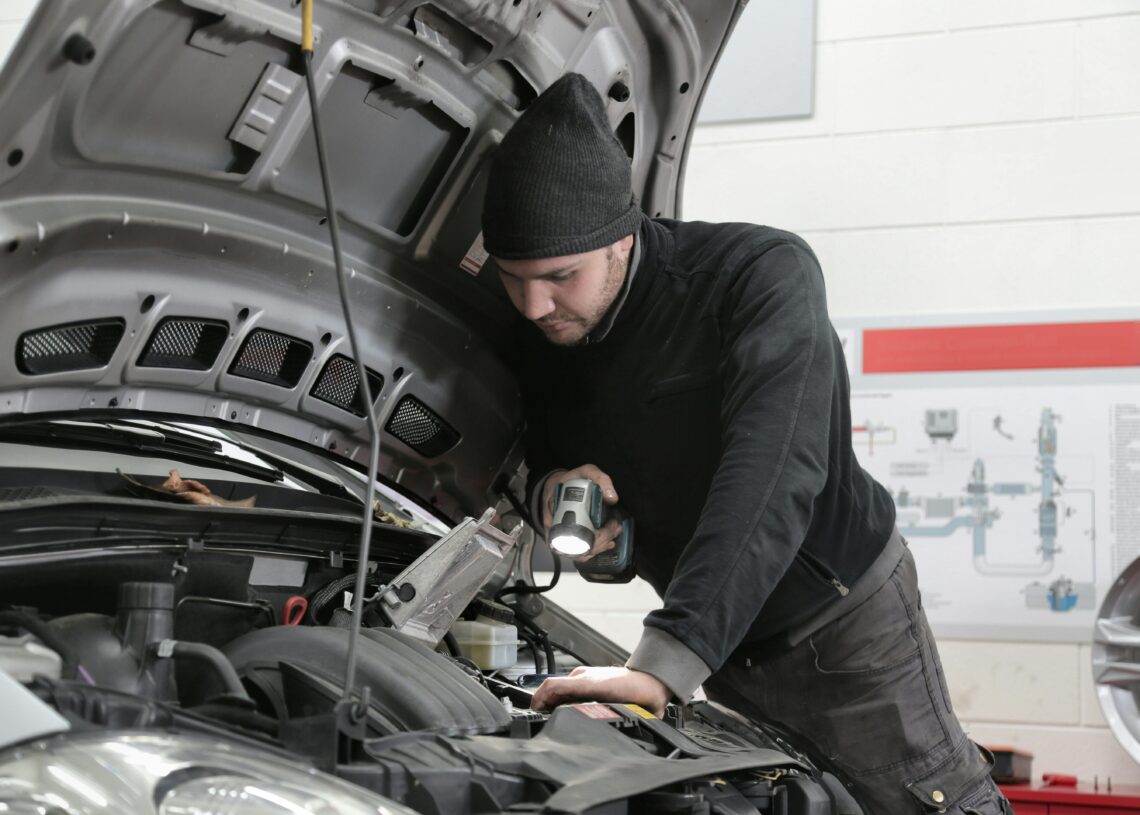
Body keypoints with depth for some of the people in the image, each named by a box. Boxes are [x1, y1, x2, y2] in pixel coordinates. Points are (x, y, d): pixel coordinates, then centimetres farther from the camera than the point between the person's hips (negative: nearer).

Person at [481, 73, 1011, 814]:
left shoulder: (764, 274, -28)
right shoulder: (541, 337, -8)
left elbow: (773, 473, -41)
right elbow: (539, 452, 8)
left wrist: (665, 664, -52)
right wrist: (549, 486, -21)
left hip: (843, 613, -6)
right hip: (722, 637, 6)